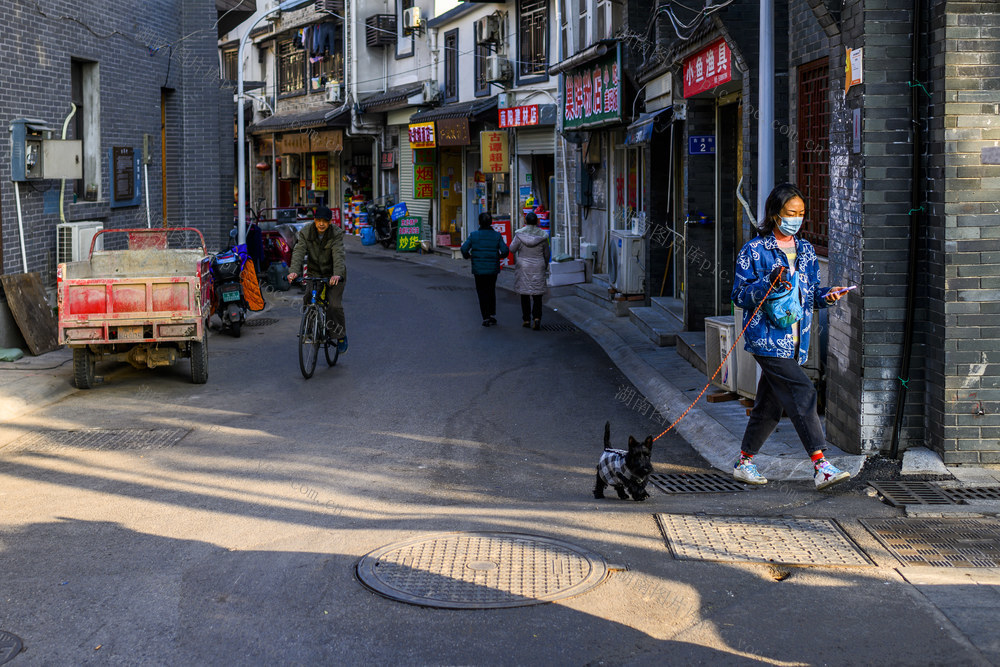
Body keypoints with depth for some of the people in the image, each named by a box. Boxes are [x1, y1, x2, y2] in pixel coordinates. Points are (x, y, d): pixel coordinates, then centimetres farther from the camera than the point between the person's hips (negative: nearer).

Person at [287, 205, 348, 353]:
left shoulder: (336, 233, -18)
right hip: (315, 273, 3)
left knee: (335, 304, -16)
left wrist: (337, 274, -48)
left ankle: (341, 337, 2)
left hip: (334, 274, -3)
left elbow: (338, 255, -30)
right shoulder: (305, 232, -11)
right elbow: (299, 252, -23)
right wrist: (294, 271, -40)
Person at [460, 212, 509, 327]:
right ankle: (492, 315, 16)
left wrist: (467, 256, 7)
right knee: (491, 291, 19)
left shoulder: (474, 235, -7)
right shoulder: (497, 235, -4)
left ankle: (486, 318, 3)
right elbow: (505, 250, -10)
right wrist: (500, 256, 11)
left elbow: (464, 248, -13)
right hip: (493, 269, 1)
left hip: (478, 269, -1)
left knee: (482, 292, 7)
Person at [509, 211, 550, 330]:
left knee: (524, 294, 9)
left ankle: (526, 320, 10)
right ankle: (537, 317, -13)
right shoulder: (542, 235, -3)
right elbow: (546, 253, 7)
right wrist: (545, 265, 23)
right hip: (538, 267, 1)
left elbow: (512, 249, -2)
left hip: (523, 267, -1)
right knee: (537, 294, 4)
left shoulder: (520, 234, -9)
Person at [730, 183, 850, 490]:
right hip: (767, 338, -7)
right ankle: (821, 466, -18)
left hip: (796, 339, 7)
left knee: (769, 405, 11)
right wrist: (769, 284, -22)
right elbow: (739, 295, -7)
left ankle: (744, 463, 24)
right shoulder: (754, 250, -5)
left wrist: (827, 295, -2)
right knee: (802, 393, -17)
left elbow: (810, 292, 19)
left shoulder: (805, 250, 14)